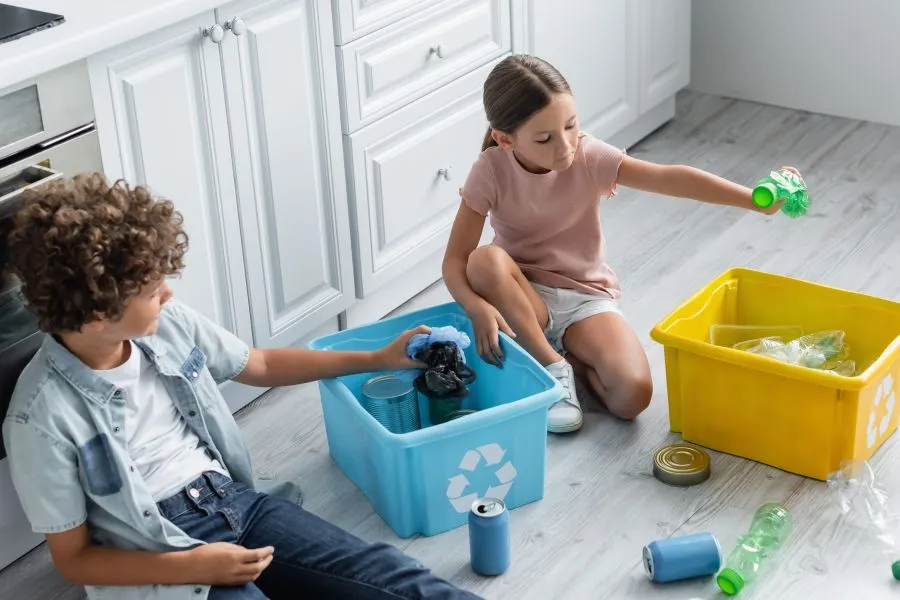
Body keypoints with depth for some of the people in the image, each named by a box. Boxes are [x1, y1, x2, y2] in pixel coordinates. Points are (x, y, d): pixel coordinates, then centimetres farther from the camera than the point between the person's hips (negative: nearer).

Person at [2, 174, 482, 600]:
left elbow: (262, 366, 16)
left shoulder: (168, 325, -3)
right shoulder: (44, 416, -18)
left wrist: (377, 359, 16)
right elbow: (74, 559, -9)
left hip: (235, 503, 6)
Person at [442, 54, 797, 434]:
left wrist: (754, 200, -38)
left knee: (633, 394, -26)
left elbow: (671, 178, -26)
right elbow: (455, 260, -17)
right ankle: (551, 365, -17)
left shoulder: (590, 157, -16)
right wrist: (478, 307, -38)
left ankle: (570, 353, 5)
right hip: (525, 297, 0)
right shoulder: (491, 171, -17)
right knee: (486, 260, -35)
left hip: (586, 297, 0)